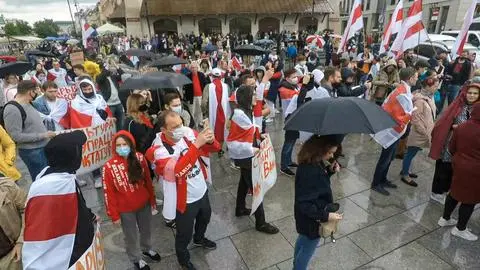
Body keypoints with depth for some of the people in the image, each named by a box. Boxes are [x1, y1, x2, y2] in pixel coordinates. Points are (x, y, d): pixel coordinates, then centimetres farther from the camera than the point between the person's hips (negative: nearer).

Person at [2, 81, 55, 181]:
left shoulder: (28, 104, 6)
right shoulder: (12, 109, -18)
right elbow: (16, 136, -20)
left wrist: (46, 134, 7)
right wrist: (42, 135, -18)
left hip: (43, 147, 8)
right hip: (31, 152, -8)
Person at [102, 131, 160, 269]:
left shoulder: (139, 158, -14)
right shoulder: (109, 166, -20)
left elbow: (148, 180, -2)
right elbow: (109, 193, -12)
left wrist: (152, 199, 6)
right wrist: (114, 215, -8)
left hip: (144, 204, 3)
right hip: (125, 209, -3)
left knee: (146, 230, 25)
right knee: (131, 236, 19)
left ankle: (147, 249, 56)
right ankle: (136, 259, 47)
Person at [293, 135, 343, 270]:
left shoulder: (314, 163, -9)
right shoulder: (309, 171, -37)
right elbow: (304, 204, -33)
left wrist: (330, 170, -6)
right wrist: (325, 216, -30)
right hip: (311, 218, -10)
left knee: (303, 239, 31)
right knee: (308, 248, 15)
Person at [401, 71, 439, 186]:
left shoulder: (430, 97, 5)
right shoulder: (420, 100, -21)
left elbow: (430, 116, 14)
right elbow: (415, 119, -22)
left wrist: (430, 131, 11)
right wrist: (426, 133, -17)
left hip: (425, 133, 8)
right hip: (419, 134, -8)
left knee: (411, 153, 20)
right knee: (411, 153, 5)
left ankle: (405, 170, 35)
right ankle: (405, 175, 18)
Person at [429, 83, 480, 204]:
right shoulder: (457, 106, -8)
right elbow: (442, 123, -8)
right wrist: (454, 127, -21)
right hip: (449, 144, -3)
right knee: (443, 169, 6)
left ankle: (443, 191, 34)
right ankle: (436, 193, 22)